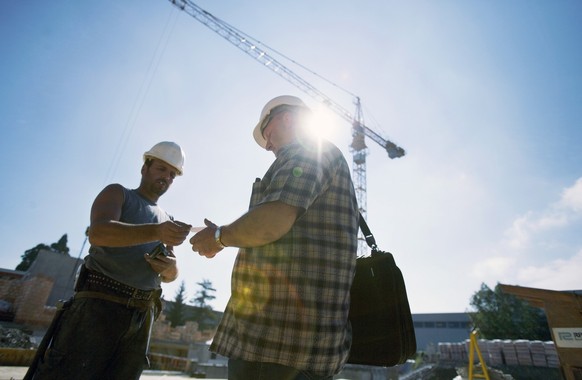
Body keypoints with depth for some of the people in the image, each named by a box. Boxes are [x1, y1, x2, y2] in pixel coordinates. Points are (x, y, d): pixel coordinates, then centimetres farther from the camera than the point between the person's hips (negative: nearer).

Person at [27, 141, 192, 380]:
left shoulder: (168, 221, 19)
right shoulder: (117, 193, 7)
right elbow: (98, 232, -16)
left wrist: (170, 267, -9)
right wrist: (155, 232, -32)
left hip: (142, 316, 5)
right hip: (99, 303, -4)